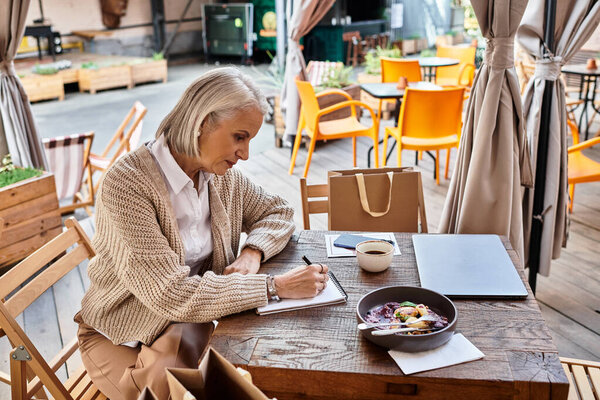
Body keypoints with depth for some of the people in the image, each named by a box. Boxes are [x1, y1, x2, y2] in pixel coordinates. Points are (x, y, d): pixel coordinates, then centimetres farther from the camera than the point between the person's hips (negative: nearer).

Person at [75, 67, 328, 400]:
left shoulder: (221, 174, -5)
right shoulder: (126, 184, -27)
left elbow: (278, 211, 9)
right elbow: (172, 295, -32)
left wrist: (253, 252, -13)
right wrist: (275, 286, -31)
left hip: (194, 322, 5)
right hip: (123, 338, -4)